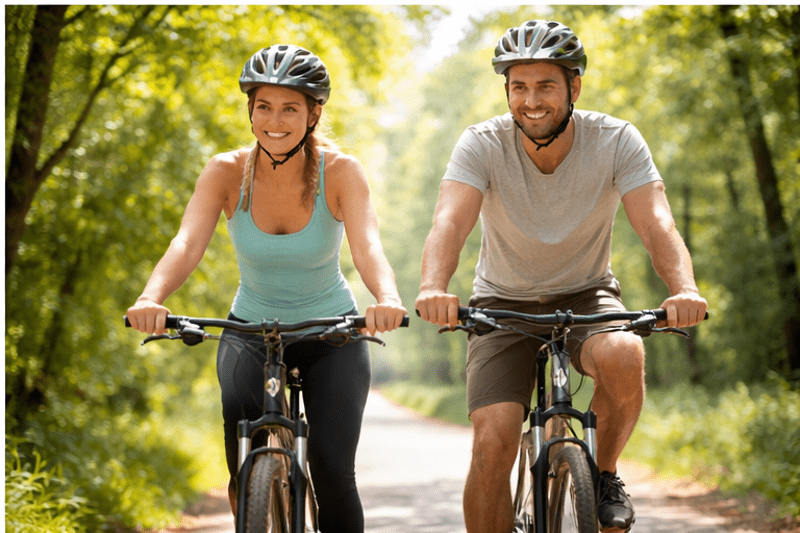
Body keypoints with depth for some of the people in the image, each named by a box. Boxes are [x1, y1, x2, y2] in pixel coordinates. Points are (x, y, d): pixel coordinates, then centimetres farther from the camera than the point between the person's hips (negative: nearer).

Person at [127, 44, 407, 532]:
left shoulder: (341, 171, -18)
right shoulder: (227, 172, -15)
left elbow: (367, 245, -34)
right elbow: (187, 244, -30)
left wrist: (388, 300, -56)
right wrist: (151, 298, -51)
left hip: (332, 333, -1)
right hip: (251, 330, 1)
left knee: (333, 470, -17)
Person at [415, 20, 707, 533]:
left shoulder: (617, 141, -16)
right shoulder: (482, 144, -18)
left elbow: (658, 224, -28)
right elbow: (449, 222, -33)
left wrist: (684, 288, -49)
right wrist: (433, 288, -55)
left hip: (587, 297, 0)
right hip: (503, 304, 0)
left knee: (623, 356, -34)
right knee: (492, 444, -19)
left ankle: (606, 474, -6)